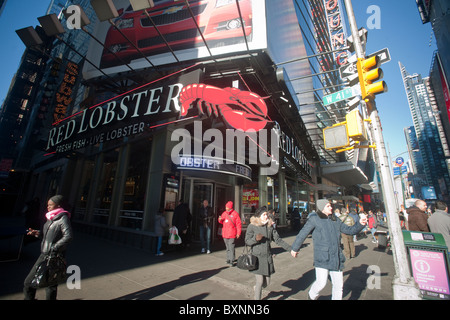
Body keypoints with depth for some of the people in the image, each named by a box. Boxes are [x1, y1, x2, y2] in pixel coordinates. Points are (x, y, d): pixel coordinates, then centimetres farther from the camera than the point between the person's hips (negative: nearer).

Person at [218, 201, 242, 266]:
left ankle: (232, 261, 1)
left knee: (231, 248, -7)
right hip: (225, 234, 5)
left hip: (232, 234, -5)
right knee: (227, 248, 15)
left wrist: (238, 233, -10)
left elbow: (239, 224, -7)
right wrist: (220, 220, -3)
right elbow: (222, 222, 20)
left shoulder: (235, 213, -6)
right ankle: (228, 259, 28)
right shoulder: (224, 213, 9)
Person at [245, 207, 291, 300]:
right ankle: (257, 297, 24)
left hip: (268, 257, 5)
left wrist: (290, 249, -3)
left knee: (267, 282, 13)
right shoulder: (252, 226, -10)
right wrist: (255, 239, -26)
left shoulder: (270, 226, 3)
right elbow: (247, 241, -7)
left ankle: (257, 288, 44)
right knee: (260, 281, -1)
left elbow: (278, 239, 4)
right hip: (257, 257, -4)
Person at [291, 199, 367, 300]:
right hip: (322, 257, -5)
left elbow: (349, 230, 17)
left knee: (339, 284, 12)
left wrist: (360, 223, -2)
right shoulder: (314, 218, -6)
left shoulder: (335, 220, 12)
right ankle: (312, 296, 24)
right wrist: (295, 248, 6)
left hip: (336, 257, 6)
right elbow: (303, 234, -1)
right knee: (321, 283, -7)